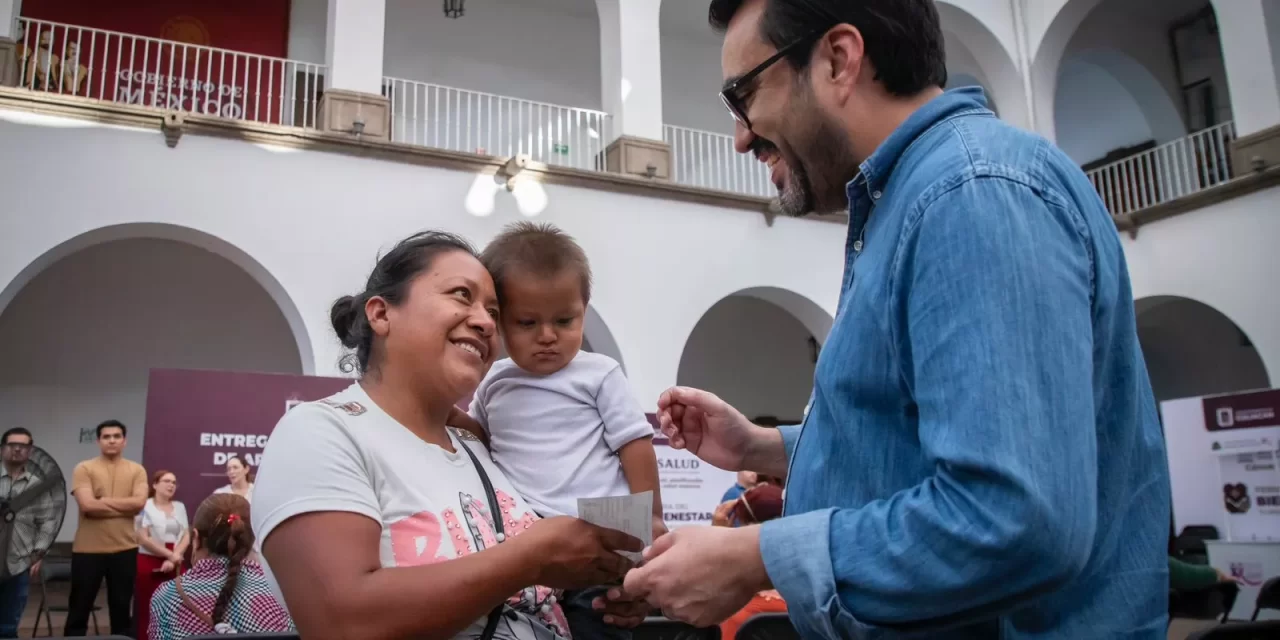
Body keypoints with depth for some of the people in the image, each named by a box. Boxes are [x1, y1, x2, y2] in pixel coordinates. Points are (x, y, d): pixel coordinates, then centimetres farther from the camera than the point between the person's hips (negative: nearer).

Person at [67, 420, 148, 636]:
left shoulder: (137, 470, 4)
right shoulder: (84, 469, -2)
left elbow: (139, 503, -10)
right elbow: (87, 505, -15)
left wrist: (104, 500, -12)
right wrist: (125, 506, -10)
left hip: (125, 548, 2)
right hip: (88, 549, -1)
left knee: (121, 607, 10)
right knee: (79, 608, 8)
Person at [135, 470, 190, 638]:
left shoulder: (180, 507, 12)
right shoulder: (145, 507, -3)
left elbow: (186, 536, 8)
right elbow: (143, 538, -10)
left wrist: (173, 558, -7)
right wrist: (169, 554, -12)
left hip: (175, 565, 4)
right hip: (149, 564, -4)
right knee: (146, 609, -4)